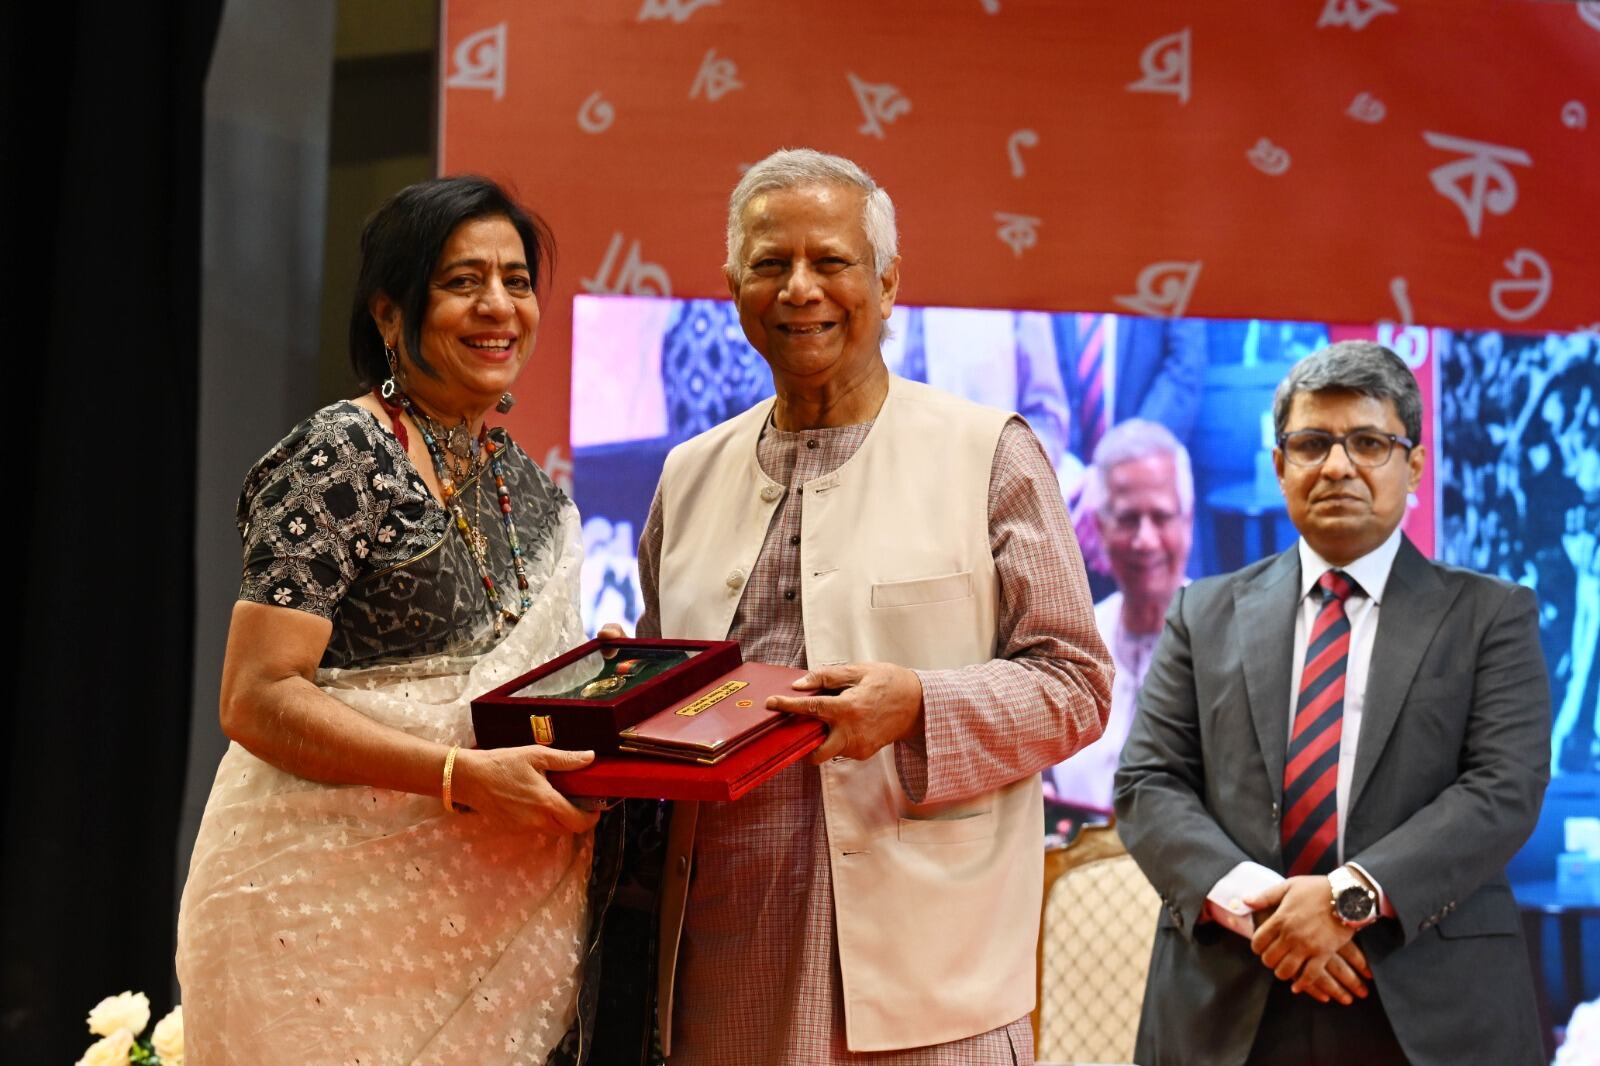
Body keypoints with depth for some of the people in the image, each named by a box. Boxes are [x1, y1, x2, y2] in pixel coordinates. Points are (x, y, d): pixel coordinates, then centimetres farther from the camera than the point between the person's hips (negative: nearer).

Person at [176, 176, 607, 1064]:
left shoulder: (533, 492, 11)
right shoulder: (341, 457, -11)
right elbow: (256, 699, -18)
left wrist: (606, 769, 2)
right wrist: (461, 775, -26)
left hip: (483, 907, 7)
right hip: (333, 899, -7)